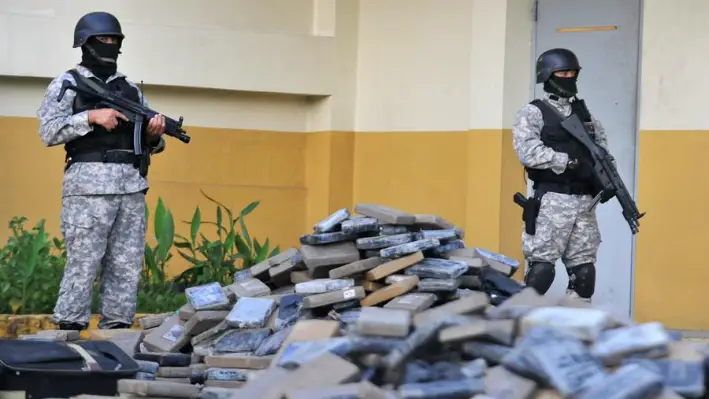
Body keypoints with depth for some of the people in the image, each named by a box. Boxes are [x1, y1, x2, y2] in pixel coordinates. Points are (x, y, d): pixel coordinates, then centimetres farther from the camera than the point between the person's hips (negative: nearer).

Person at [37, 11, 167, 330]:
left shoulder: (130, 89, 19)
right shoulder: (68, 83, 5)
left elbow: (151, 144, 20)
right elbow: (49, 131, -7)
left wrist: (155, 133, -3)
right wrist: (91, 117, -15)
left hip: (132, 185, 5)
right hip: (89, 184, -5)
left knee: (127, 266, 2)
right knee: (83, 263, -9)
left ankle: (117, 330, 5)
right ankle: (69, 330, -7)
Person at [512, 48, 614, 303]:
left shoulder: (584, 113, 17)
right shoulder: (533, 113, -1)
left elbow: (602, 149, 21)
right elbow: (528, 152, -15)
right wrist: (570, 162, -19)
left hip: (584, 201, 6)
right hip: (552, 201, -6)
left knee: (584, 267, 5)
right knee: (542, 265, -10)